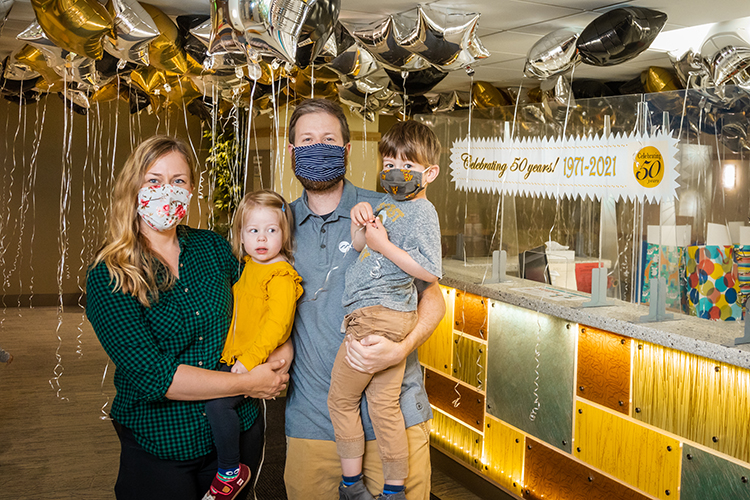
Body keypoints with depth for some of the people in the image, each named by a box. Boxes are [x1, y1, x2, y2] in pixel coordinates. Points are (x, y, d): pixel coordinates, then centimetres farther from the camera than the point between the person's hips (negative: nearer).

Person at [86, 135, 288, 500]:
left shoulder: (213, 247, 0)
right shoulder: (107, 277, -14)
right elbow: (152, 374, -22)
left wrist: (281, 353, -10)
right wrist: (247, 382, -20)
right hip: (159, 450, -4)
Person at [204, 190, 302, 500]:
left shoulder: (280, 276, -15)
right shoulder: (249, 266, 13)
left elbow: (276, 324, -24)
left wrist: (251, 359, -28)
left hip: (258, 361, -9)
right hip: (236, 358, 10)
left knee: (217, 402, -21)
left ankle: (231, 472, -4)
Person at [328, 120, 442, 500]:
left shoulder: (421, 212, -10)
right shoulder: (387, 202, 17)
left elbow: (430, 272, -19)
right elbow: (358, 246, 20)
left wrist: (384, 245, -18)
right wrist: (361, 219, 1)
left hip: (377, 315, -9)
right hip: (392, 317, 9)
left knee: (341, 399, 4)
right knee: (383, 404, 12)